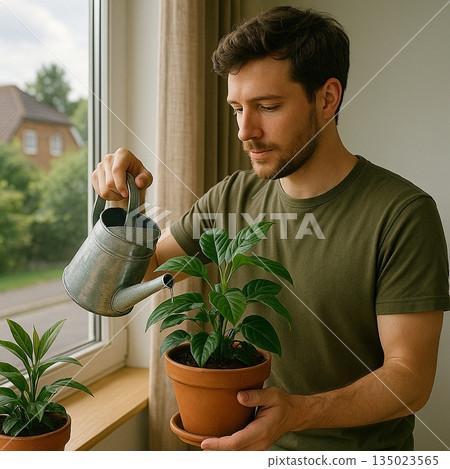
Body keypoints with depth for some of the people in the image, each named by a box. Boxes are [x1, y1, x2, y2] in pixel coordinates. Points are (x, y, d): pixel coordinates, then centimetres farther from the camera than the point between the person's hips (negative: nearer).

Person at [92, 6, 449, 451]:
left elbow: (410, 378, -20)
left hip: (359, 448, -4)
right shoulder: (232, 197, -5)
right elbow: (141, 268, 5)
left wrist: (297, 412, -35)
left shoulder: (402, 213, -20)